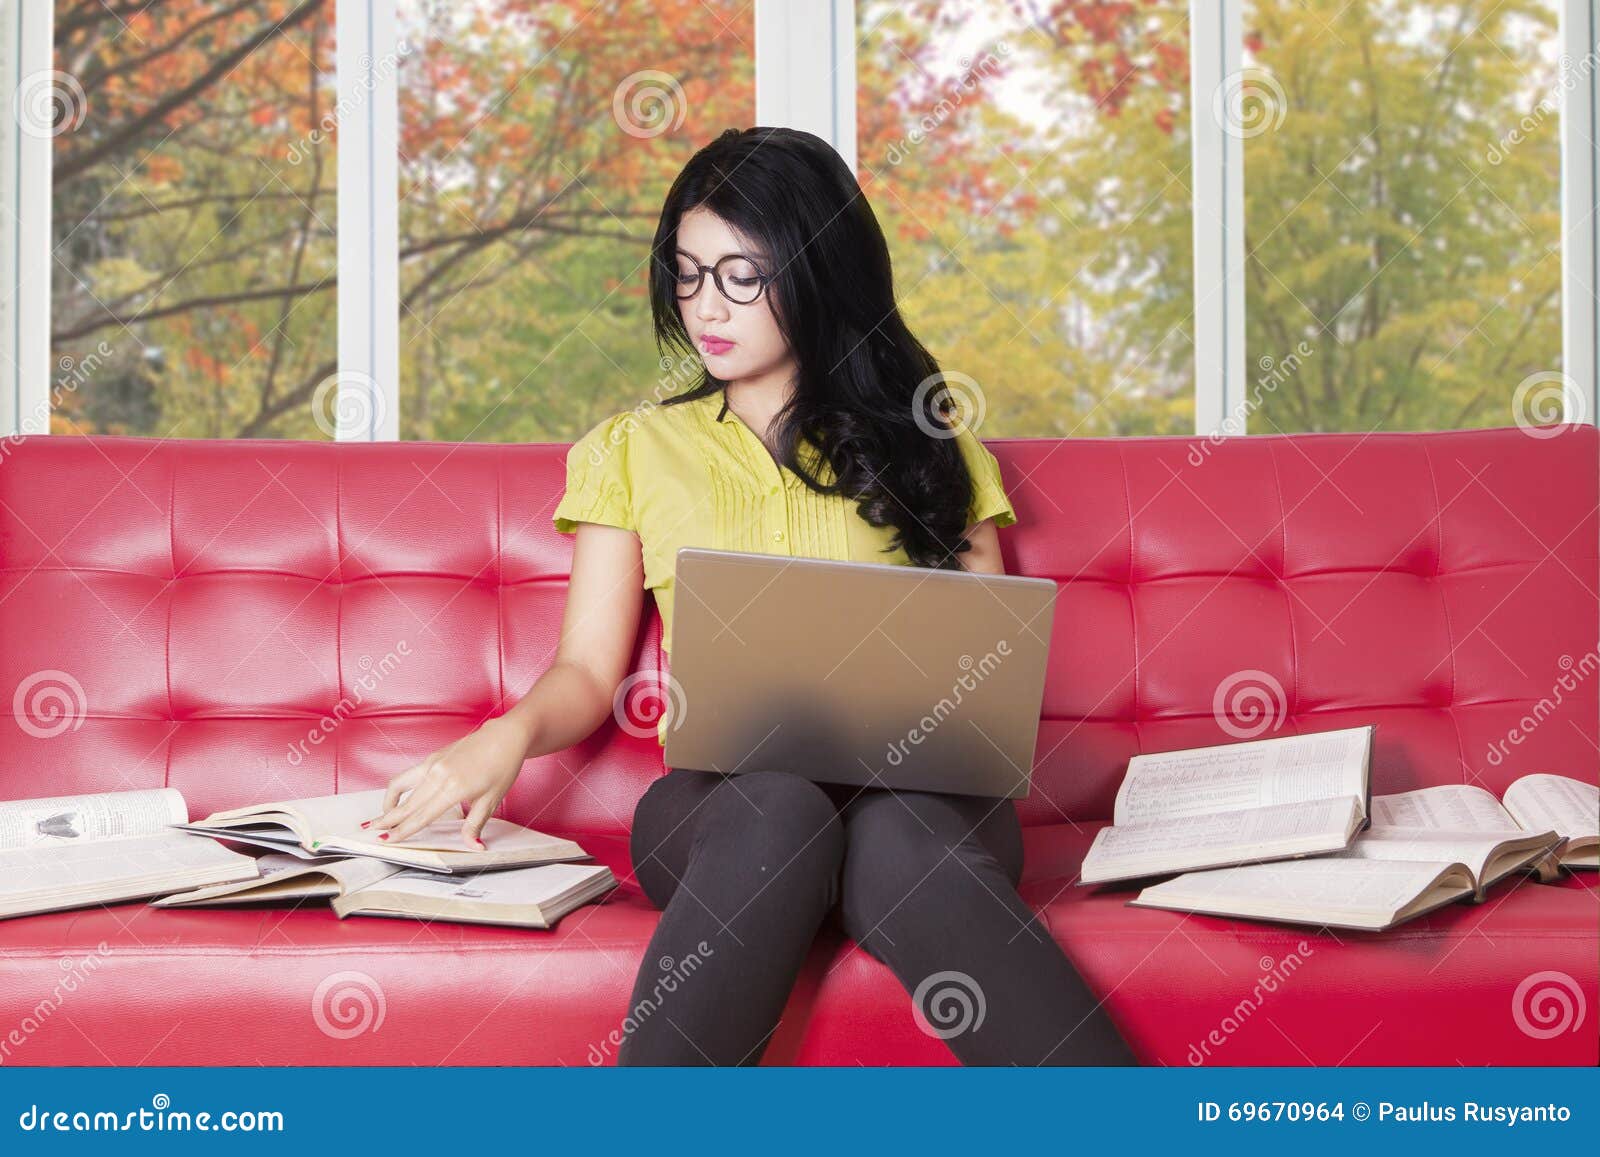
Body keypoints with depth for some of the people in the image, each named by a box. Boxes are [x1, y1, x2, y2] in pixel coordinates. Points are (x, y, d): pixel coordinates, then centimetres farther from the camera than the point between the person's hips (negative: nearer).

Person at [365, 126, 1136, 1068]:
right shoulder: (634, 450, 21)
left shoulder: (927, 445, 20)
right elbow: (589, 670, 15)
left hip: (919, 789, 0)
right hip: (718, 801, 0)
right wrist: (511, 733, -7)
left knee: (898, 839, -37)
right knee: (781, 805, -37)